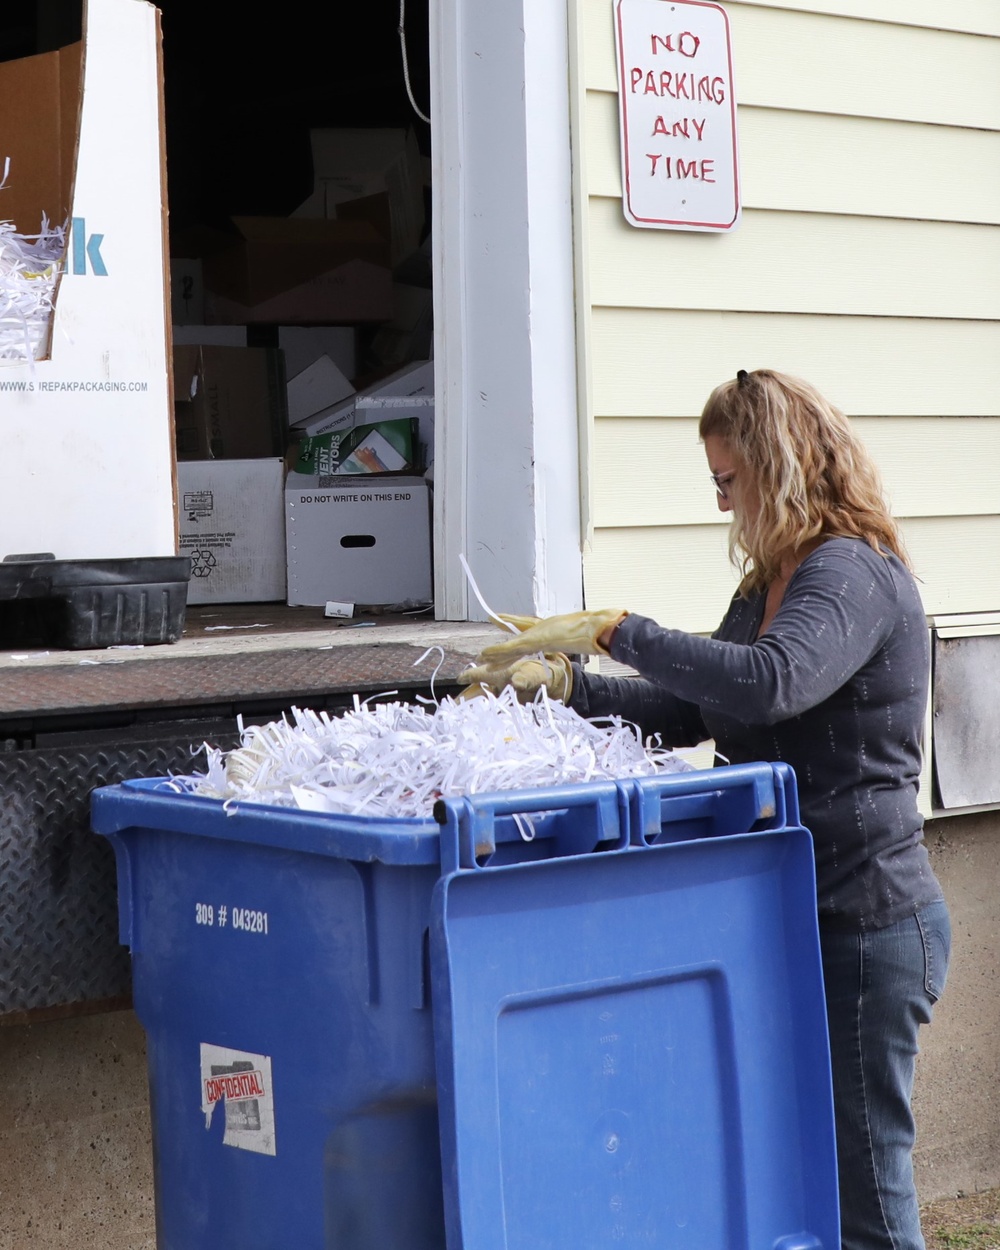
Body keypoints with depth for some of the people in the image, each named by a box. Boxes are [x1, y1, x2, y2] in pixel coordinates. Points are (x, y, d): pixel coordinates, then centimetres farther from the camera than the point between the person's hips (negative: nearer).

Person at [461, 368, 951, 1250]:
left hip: (864, 920, -10)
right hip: (794, 912, 10)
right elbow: (691, 712, 18)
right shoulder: (772, 584, 15)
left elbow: (769, 681, -34)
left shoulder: (856, 576, -16)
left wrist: (615, 631, -27)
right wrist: (566, 684, 5)